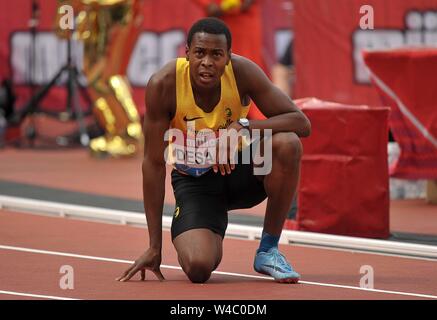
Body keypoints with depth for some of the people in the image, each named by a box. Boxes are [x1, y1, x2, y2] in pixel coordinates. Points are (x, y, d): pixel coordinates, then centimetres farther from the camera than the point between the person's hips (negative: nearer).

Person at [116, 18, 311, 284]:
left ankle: (269, 249, -12)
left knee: (287, 144, -32)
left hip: (240, 165, 2)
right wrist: (154, 248, -16)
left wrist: (243, 127, -39)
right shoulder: (163, 85, -23)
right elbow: (154, 164, -17)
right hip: (195, 179, -2)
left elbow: (301, 123, -21)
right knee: (198, 268, -28)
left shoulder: (242, 72, -20)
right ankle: (212, 242, 15)